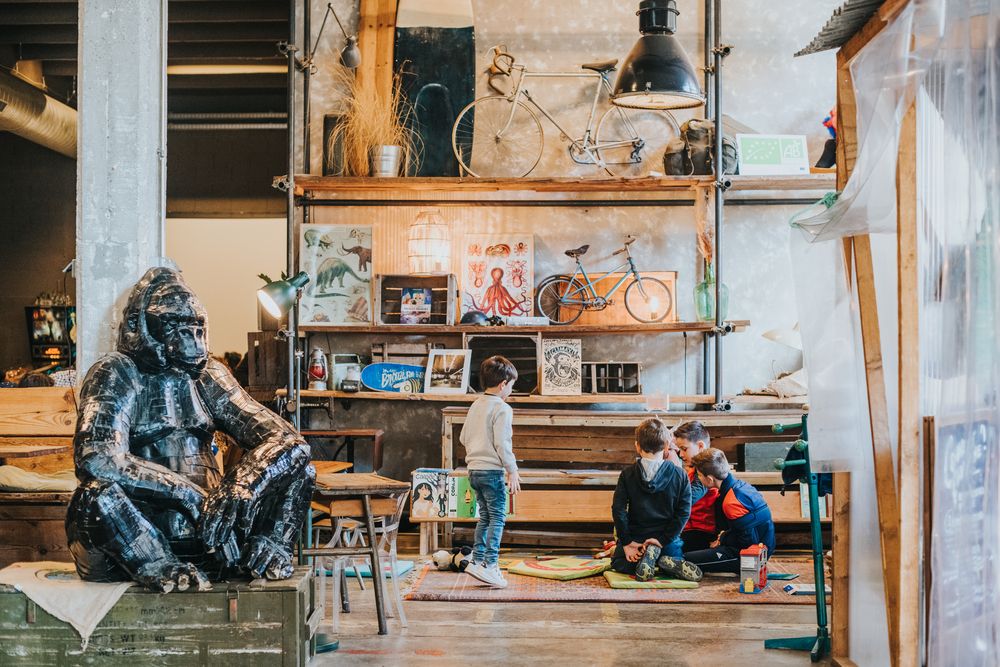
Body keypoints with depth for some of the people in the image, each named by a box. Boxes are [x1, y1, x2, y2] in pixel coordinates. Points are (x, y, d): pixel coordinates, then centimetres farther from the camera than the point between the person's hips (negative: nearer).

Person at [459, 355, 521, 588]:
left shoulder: (475, 406, 13)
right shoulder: (502, 408, -12)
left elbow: (463, 437, 17)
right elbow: (502, 443, -16)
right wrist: (512, 471, -10)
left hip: (474, 469, 8)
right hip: (492, 470, -8)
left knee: (485, 516, 16)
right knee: (498, 517, -4)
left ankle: (477, 560, 15)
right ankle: (490, 564, -9)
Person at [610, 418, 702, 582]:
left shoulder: (627, 474, -7)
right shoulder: (679, 475, -6)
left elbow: (618, 509, -11)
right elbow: (684, 512, -9)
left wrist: (627, 542, -6)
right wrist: (664, 539, -8)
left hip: (636, 537, -1)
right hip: (668, 538, 1)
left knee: (617, 563, 25)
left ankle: (644, 558, -9)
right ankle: (669, 563, -11)